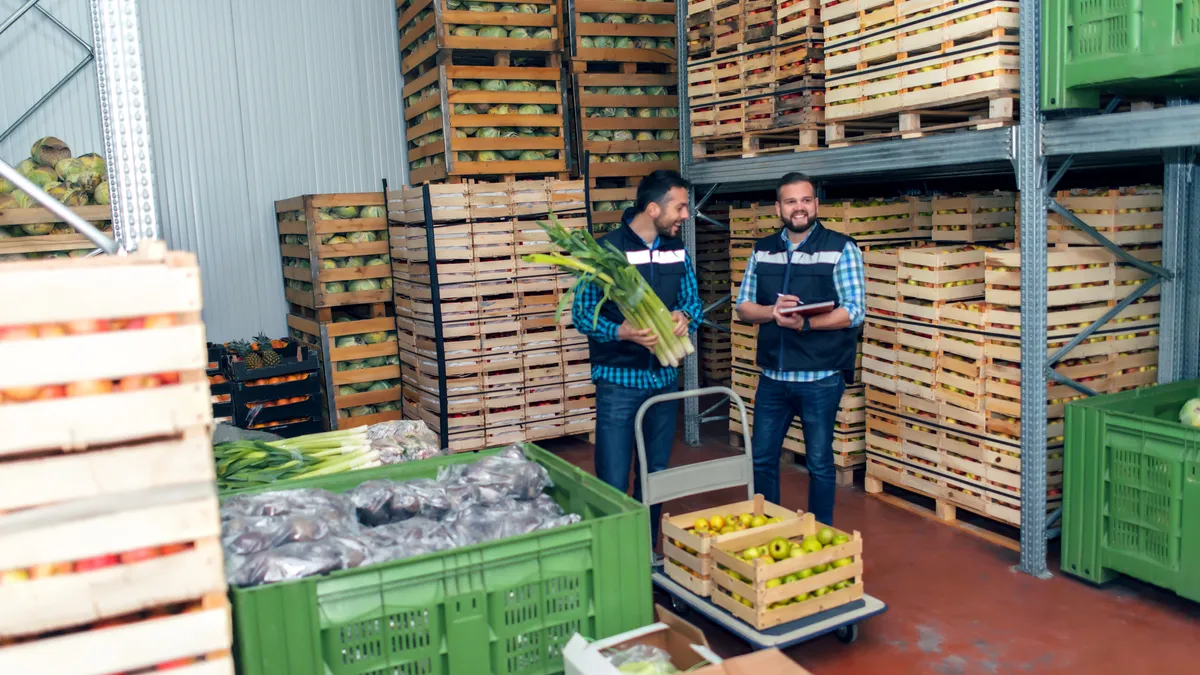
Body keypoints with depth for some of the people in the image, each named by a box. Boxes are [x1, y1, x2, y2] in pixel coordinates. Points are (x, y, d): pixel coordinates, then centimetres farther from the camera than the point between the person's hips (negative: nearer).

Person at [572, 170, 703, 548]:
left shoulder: (677, 251, 6)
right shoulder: (606, 249, -11)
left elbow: (694, 301, 13)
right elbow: (582, 313, -10)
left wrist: (686, 316, -12)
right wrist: (620, 333, -28)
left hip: (665, 378, 6)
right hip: (619, 380, -6)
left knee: (656, 477, 16)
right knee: (613, 485, -5)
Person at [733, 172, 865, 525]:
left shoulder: (841, 248, -6)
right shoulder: (762, 250, 7)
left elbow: (854, 312, -12)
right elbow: (743, 307, 7)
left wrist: (804, 323, -27)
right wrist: (772, 312, -15)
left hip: (821, 378, -4)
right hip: (772, 376, 4)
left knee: (820, 463, 9)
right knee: (761, 458, 12)